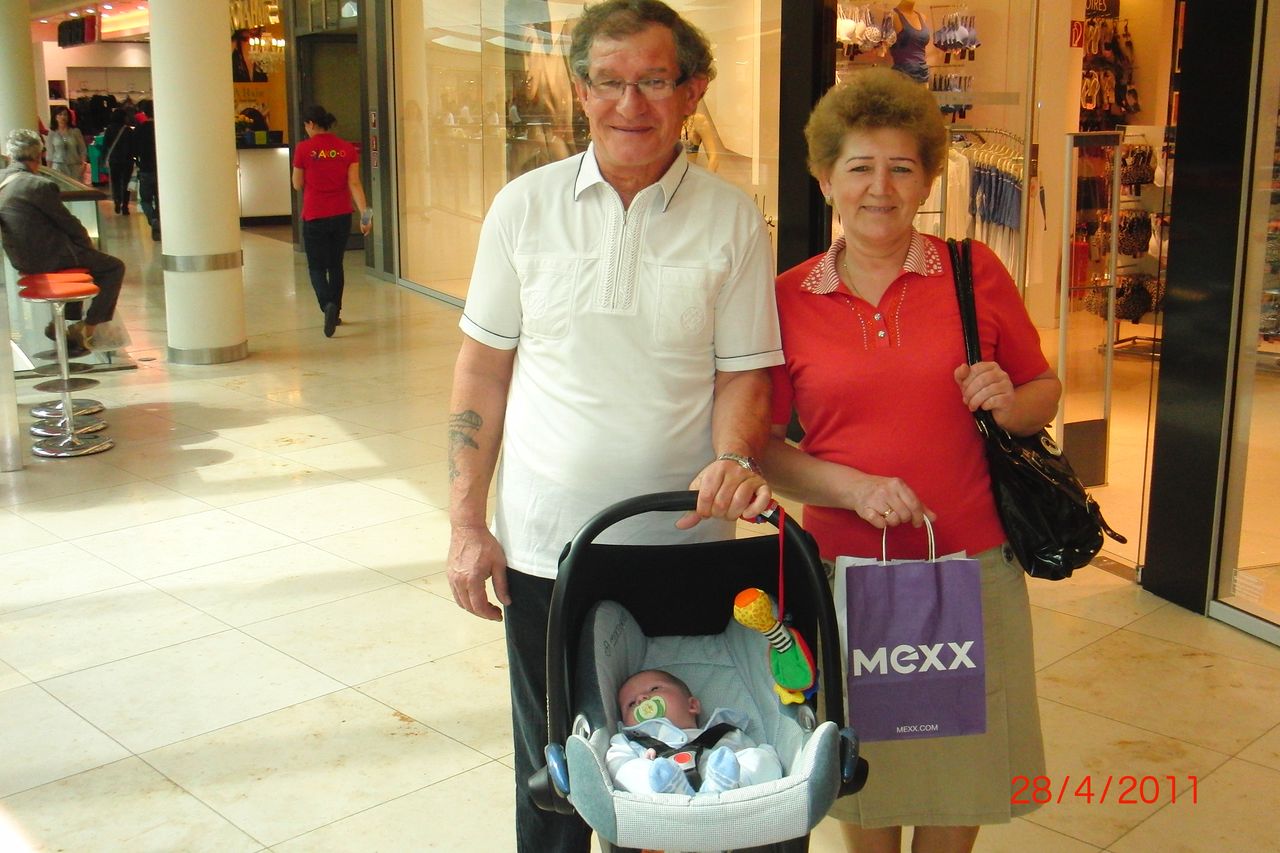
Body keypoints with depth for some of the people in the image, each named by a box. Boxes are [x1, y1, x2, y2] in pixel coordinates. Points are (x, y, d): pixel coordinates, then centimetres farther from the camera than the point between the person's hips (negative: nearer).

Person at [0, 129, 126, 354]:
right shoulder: (40, 185, -21)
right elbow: (69, 223, -11)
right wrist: (88, 244, 9)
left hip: (21, 259, 9)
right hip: (49, 258, -9)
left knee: (81, 256, 34)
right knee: (114, 267, 6)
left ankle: (70, 320, 35)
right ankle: (86, 327, 6)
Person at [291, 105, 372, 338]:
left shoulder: (304, 148, -9)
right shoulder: (347, 148, 0)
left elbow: (298, 185, -2)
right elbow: (354, 183, -6)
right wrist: (365, 213, -7)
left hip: (314, 216, -3)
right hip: (342, 215, 4)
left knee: (317, 267, 4)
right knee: (336, 264, 18)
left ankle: (328, 305, -21)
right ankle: (336, 313, 25)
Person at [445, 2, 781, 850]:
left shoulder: (732, 219, -3)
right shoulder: (525, 205, 0)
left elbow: (743, 372, 1)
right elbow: (483, 370, 4)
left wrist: (733, 458, -21)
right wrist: (467, 524, 1)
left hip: (682, 545, -1)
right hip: (543, 546, 1)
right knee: (550, 774, 14)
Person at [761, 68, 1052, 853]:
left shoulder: (975, 273, 1)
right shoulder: (789, 300, -1)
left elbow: (1046, 391, 10)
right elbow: (762, 444, 0)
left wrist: (1008, 404, -13)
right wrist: (855, 487, -16)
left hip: (971, 566, 1)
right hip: (847, 567, 0)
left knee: (961, 758, 14)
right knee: (862, 766, 13)